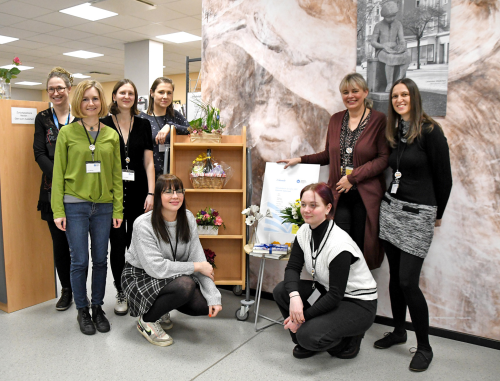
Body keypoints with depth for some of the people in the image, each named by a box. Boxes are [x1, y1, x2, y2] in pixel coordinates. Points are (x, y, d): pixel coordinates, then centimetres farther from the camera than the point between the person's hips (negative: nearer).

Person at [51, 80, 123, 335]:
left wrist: (118, 209, 3)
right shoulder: (67, 133, -1)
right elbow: (58, 173, -1)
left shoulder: (111, 135, 6)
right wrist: (58, 210, -5)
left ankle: (98, 307, 28)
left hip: (103, 206, 3)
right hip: (75, 205, -2)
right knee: (79, 261, 4)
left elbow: (117, 174, 7)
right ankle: (82, 311, 23)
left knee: (100, 260, 10)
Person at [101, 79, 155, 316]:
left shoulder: (143, 125, 7)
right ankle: (121, 293, 19)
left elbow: (149, 162, 5)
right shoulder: (104, 125, 3)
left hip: (138, 193, 1)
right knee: (117, 243, 3)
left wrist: (151, 193, -4)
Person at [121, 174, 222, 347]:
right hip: (140, 276, -6)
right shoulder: (143, 225, -22)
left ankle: (161, 307, 15)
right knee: (185, 286, -32)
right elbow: (155, 267, -29)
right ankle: (146, 320, -5)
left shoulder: (188, 218, -6)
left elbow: (198, 258, -8)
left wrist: (213, 296, -17)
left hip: (174, 275, 6)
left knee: (204, 305, -14)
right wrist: (195, 267, -23)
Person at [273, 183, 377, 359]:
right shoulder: (304, 232, -7)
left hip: (358, 304, -7)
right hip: (327, 293, 8)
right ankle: (305, 342, 10)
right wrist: (294, 296, -27)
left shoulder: (339, 245, -29)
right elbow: (292, 267, -6)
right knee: (281, 291, -11)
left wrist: (303, 318, -20)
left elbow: (335, 295, -25)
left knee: (309, 335, -26)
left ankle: (349, 340, 6)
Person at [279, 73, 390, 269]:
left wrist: (353, 177, -13)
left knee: (361, 246, 3)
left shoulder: (379, 120, -3)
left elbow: (384, 158, -8)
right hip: (339, 195, 3)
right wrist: (301, 160, 11)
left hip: (366, 195, -3)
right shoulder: (336, 120, 12)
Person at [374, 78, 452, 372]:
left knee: (408, 281, -6)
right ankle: (399, 331, 31)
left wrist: (438, 214, 5)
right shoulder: (395, 132, 10)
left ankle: (425, 347, 13)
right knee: (395, 277, 12)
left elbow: (444, 177, -6)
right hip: (391, 207, 6)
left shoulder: (430, 131, -11)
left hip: (418, 214, -6)